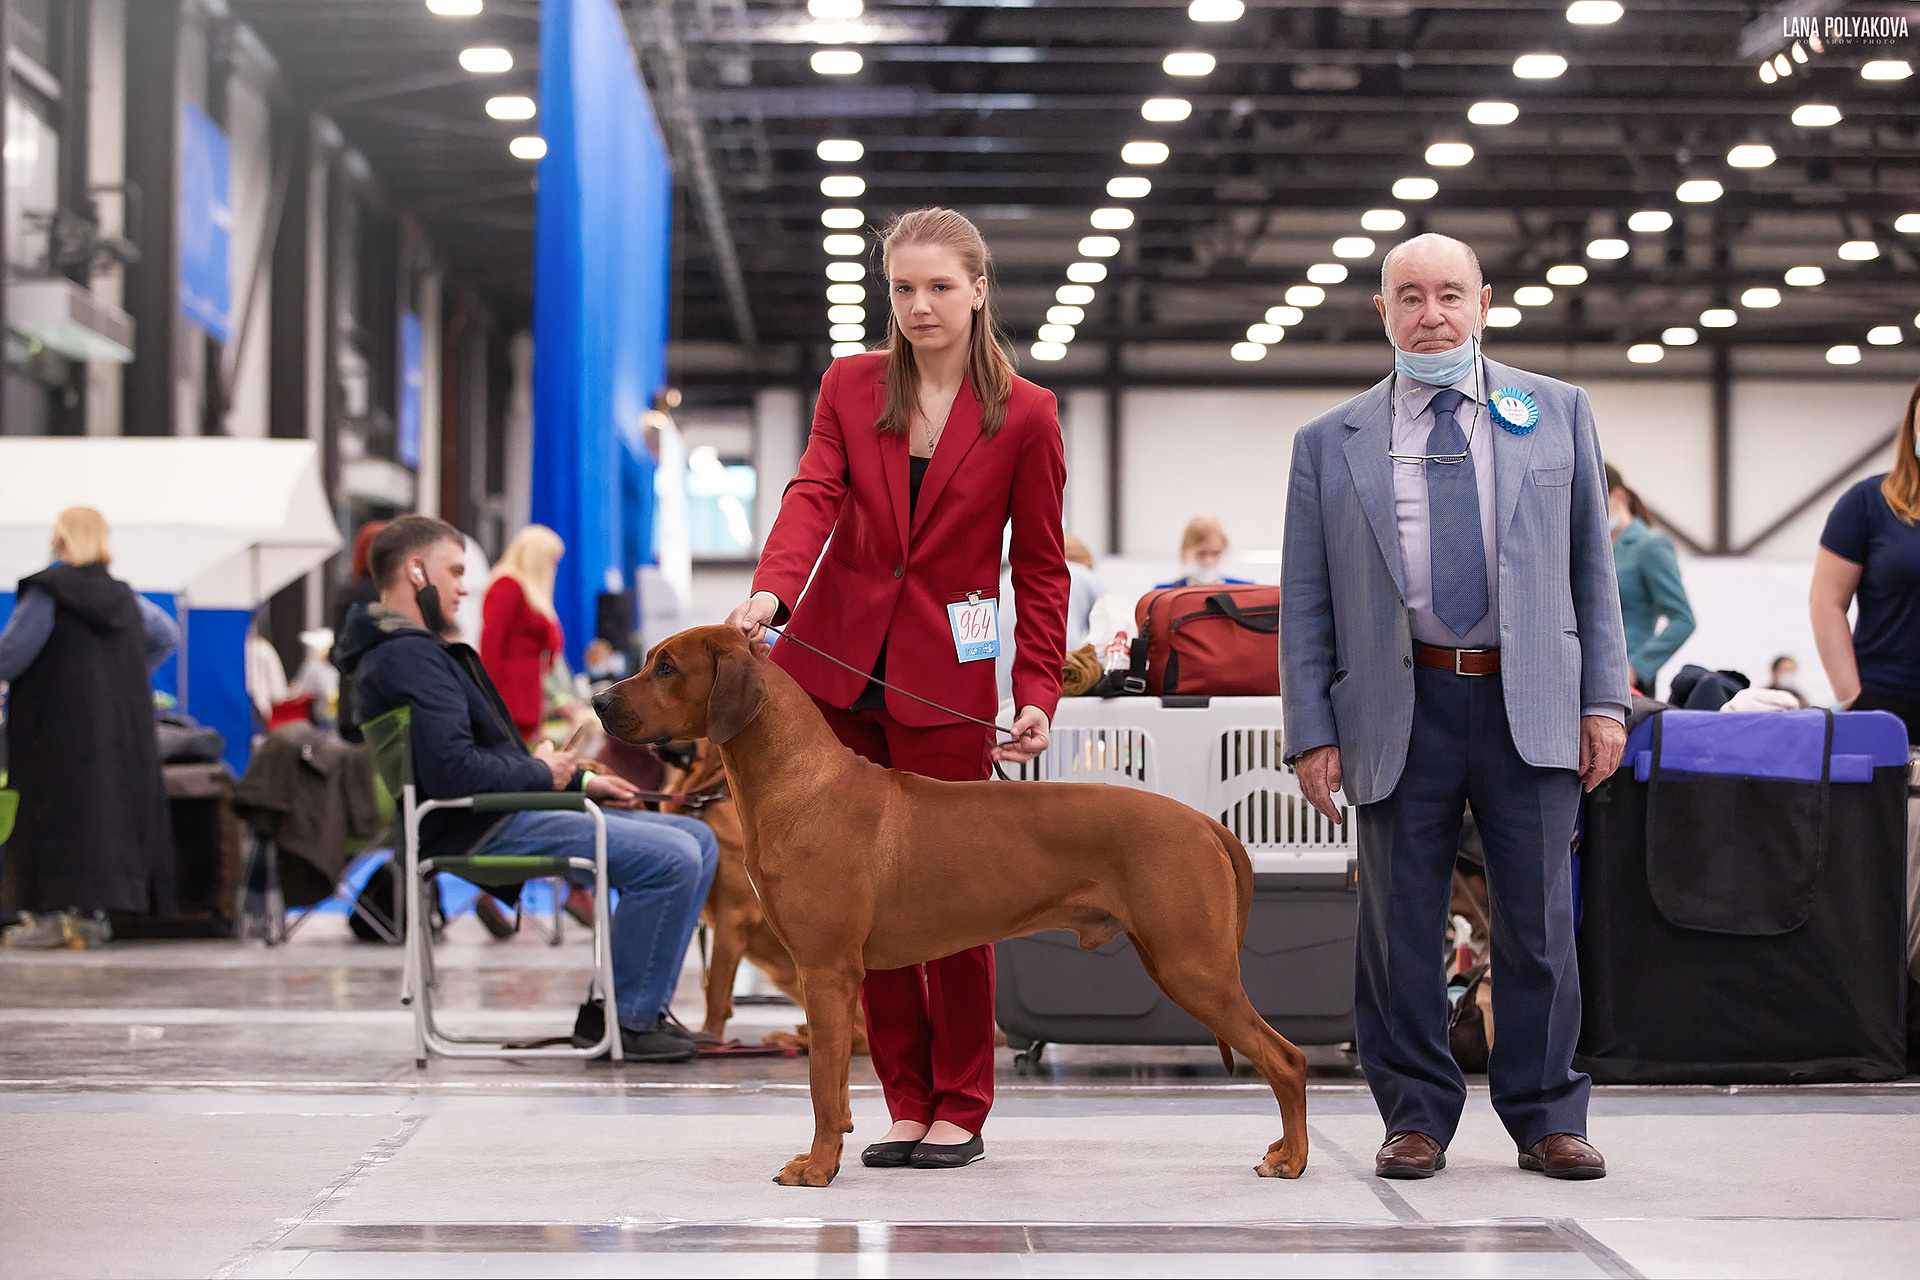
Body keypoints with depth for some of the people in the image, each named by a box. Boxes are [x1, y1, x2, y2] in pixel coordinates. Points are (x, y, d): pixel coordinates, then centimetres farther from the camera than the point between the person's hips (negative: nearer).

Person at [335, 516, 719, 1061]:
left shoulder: (420, 650, 22)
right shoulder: (410, 658, -15)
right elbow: (452, 771, -27)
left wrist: (579, 779, 16)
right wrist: (539, 773, -10)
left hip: (508, 813, 11)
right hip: (479, 831, -11)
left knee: (698, 840, 8)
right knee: (672, 859, -23)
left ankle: (638, 1006, 6)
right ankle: (622, 1019, -11)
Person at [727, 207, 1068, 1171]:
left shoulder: (1023, 416, -1)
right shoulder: (849, 386, 6)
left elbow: (1041, 567, 2)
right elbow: (812, 496, -8)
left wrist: (1038, 694, -8)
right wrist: (770, 591, -27)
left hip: (943, 682, -3)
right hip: (836, 667, 3)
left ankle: (962, 1109, 10)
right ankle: (908, 1103, 14)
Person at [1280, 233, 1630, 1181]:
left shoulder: (1556, 413, 11)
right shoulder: (1330, 443, 9)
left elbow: (1591, 561, 11)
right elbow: (1304, 600, 8)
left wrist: (1604, 699, 3)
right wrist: (1313, 733, 0)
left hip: (1531, 703, 0)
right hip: (1400, 708, 0)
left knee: (1538, 919, 3)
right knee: (1400, 924, 3)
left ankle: (1546, 1117, 14)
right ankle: (1416, 1118, 14)